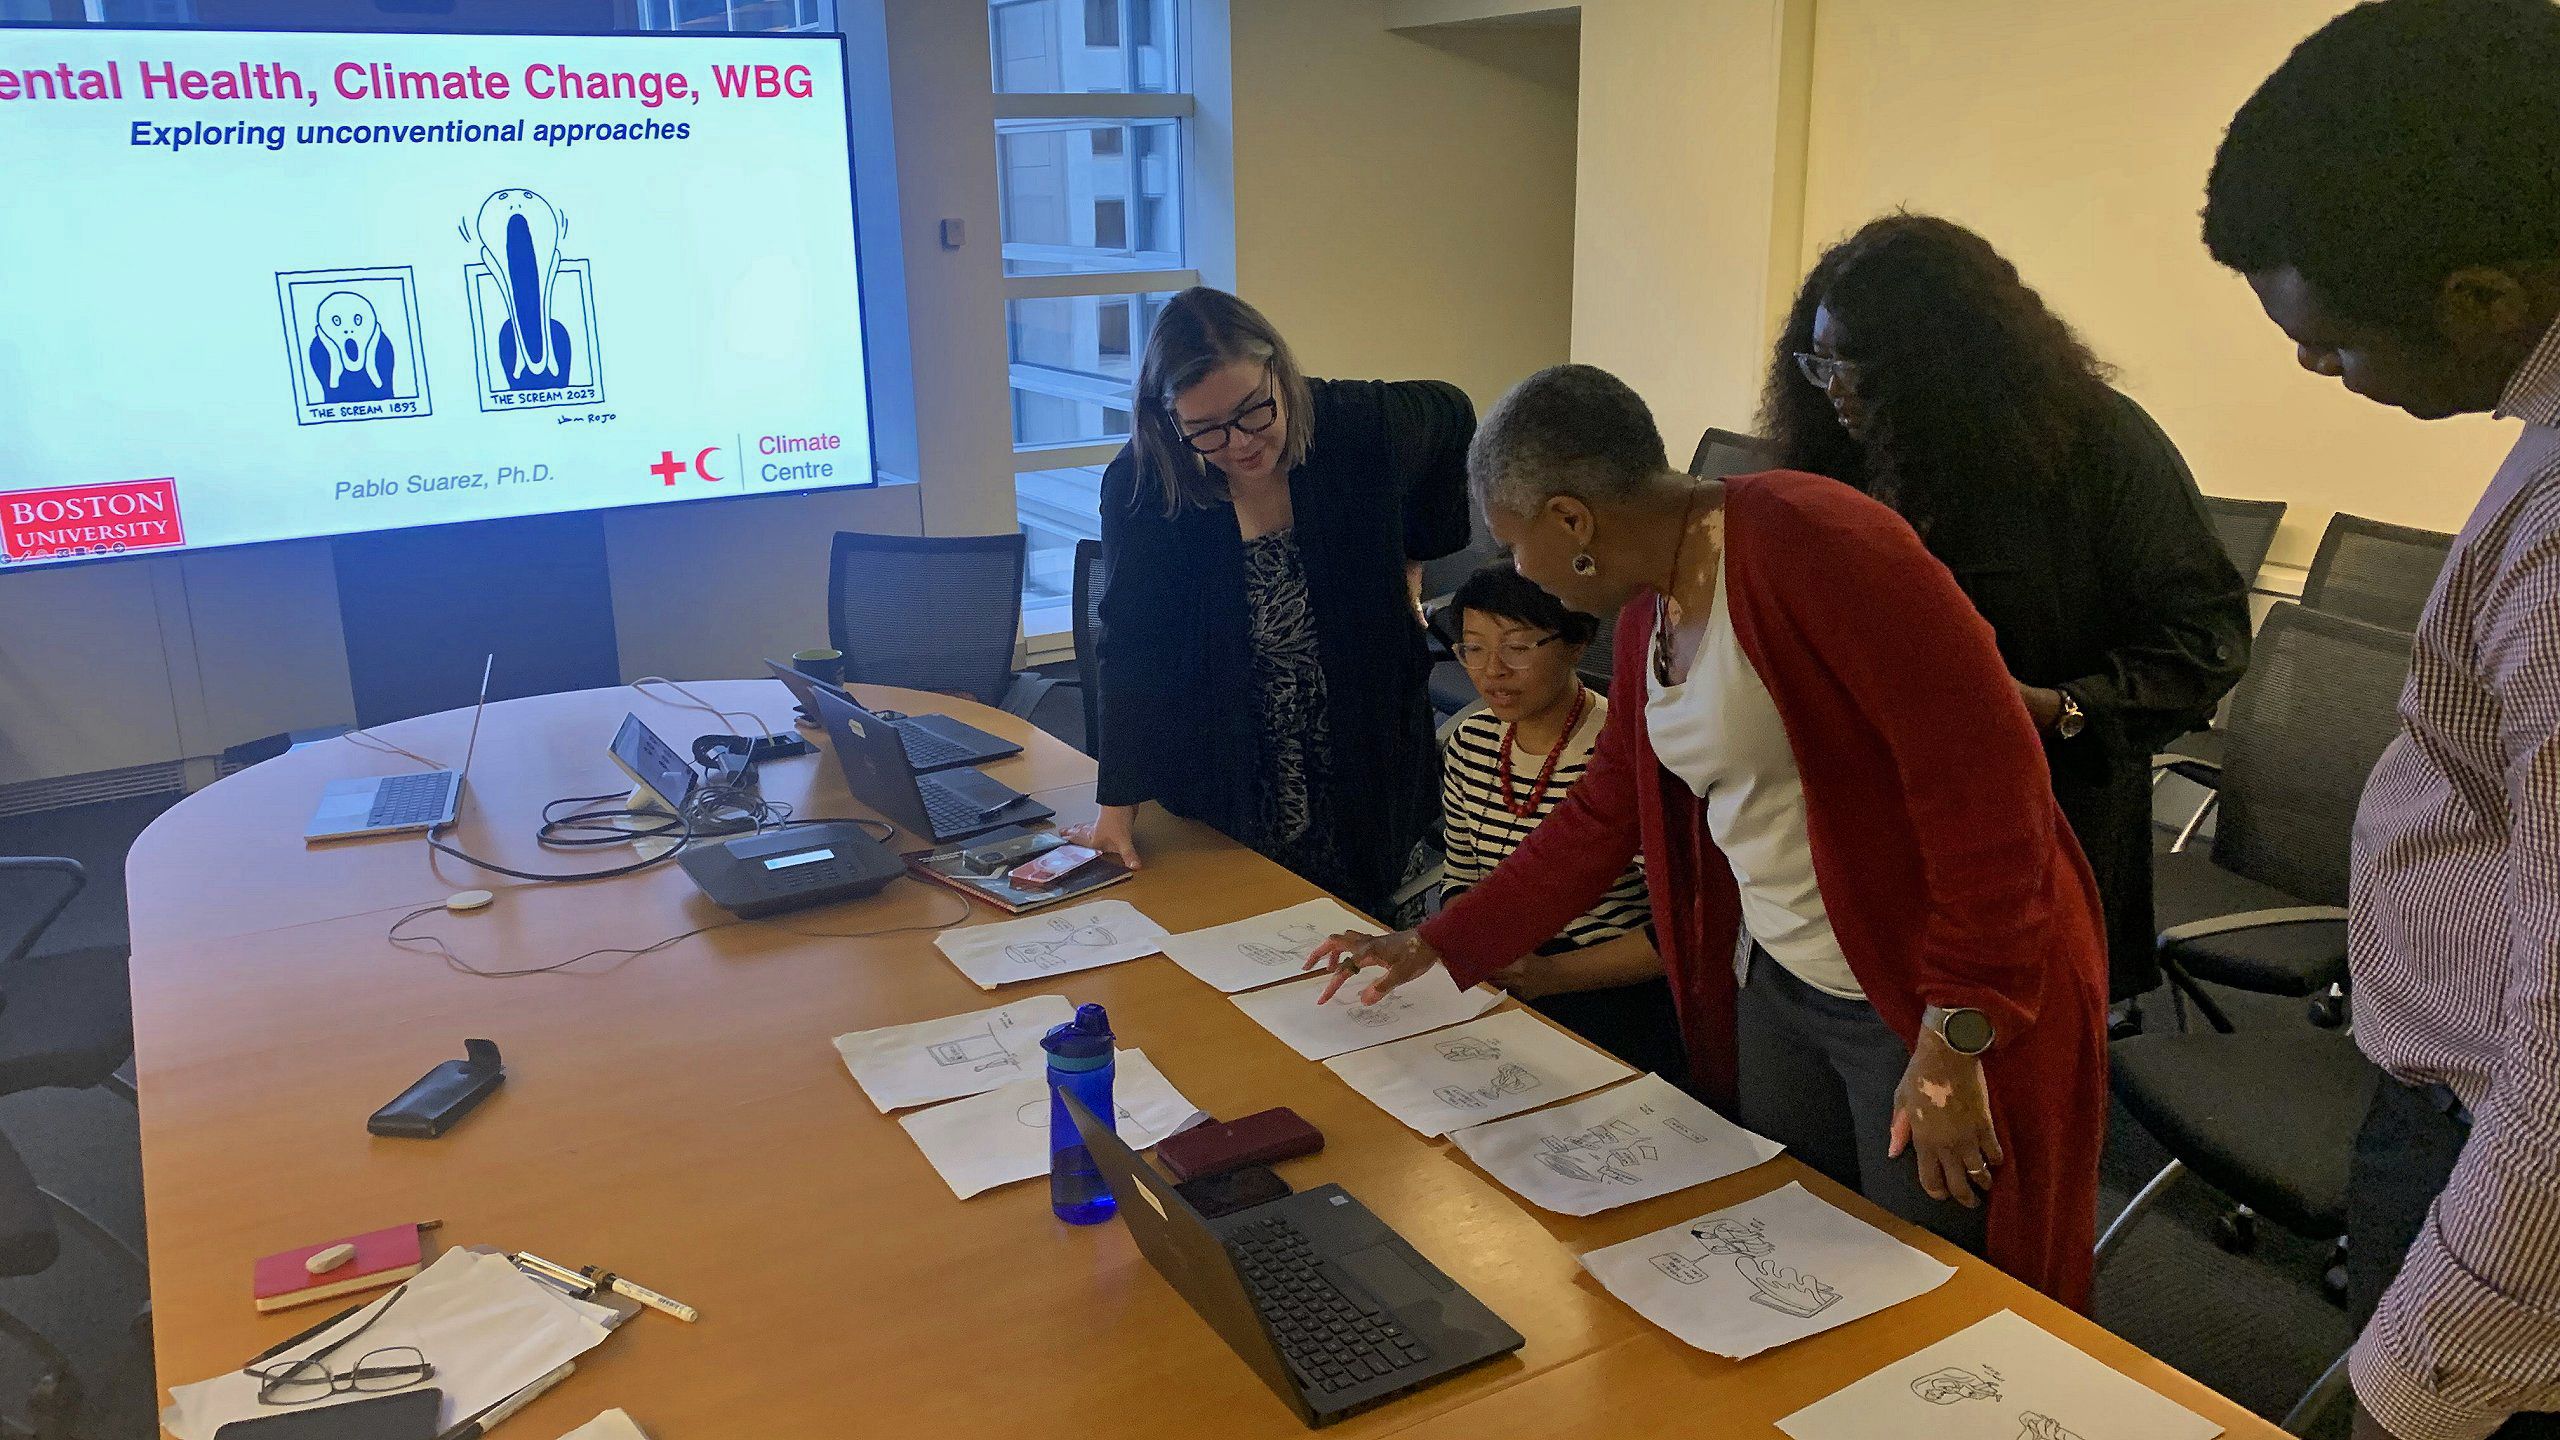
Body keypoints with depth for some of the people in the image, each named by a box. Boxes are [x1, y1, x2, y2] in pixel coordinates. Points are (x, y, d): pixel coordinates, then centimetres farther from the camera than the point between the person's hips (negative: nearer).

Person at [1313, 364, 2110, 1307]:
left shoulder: (1807, 541, -22)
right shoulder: (1650, 608, 7)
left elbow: (1986, 777, -25)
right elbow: (1604, 817, 16)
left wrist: (1957, 1040, -23)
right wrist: (1436, 946, 17)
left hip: (1928, 1003, -8)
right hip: (1774, 982, 8)